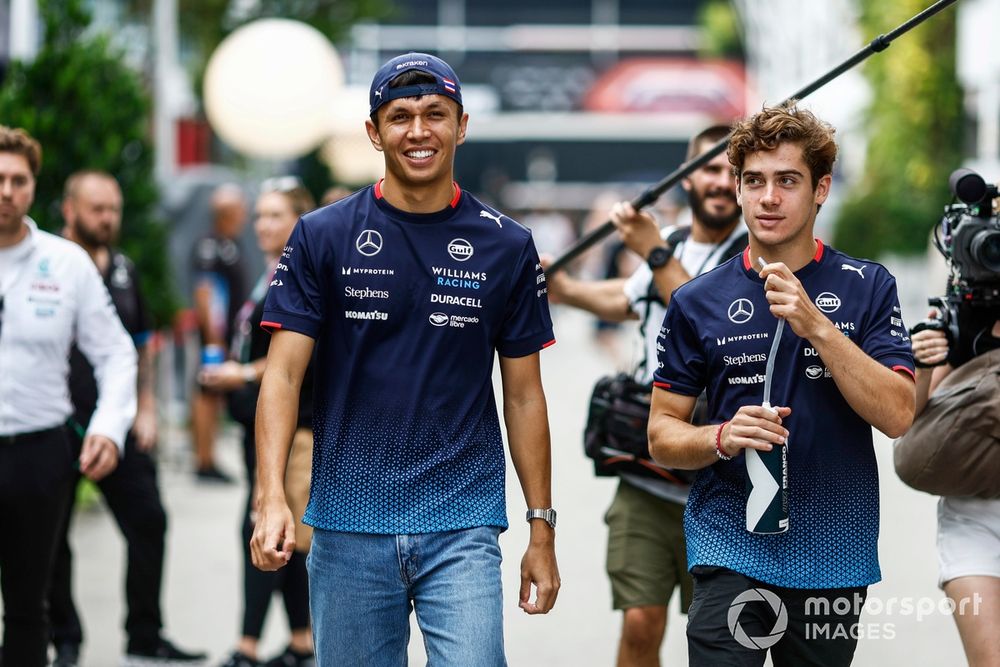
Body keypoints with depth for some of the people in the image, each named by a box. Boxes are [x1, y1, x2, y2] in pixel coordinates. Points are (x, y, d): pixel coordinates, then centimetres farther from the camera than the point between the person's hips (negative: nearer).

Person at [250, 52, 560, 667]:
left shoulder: (507, 246, 4)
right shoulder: (322, 237, 1)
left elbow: (524, 395, 9)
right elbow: (284, 374, -3)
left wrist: (543, 530, 6)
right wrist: (272, 499, -17)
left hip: (463, 528, 0)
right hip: (349, 525, 0)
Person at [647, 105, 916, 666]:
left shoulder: (868, 287, 0)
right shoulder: (699, 302, 3)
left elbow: (898, 416, -11)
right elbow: (663, 434, 6)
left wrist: (816, 326, -20)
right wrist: (722, 438, -16)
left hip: (835, 555, 1)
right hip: (731, 550, -1)